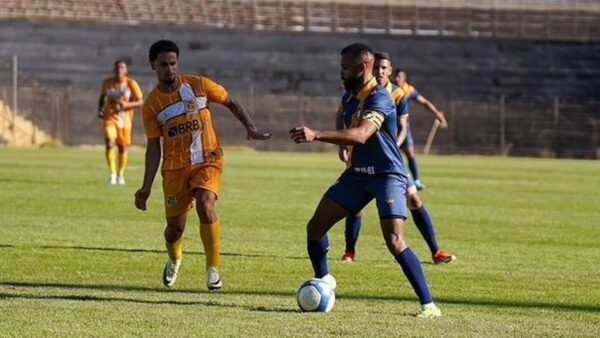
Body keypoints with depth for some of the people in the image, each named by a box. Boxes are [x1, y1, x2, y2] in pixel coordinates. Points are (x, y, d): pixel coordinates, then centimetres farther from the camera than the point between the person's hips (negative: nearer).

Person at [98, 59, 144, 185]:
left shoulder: (131, 84, -8)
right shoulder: (107, 83, -2)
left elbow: (141, 102, -7)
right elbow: (102, 97, 14)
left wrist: (127, 104, -24)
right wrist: (100, 110, -3)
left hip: (125, 119, 0)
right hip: (110, 118, 0)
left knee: (123, 147, 7)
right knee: (109, 142, -21)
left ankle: (120, 174, 28)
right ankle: (112, 173, -16)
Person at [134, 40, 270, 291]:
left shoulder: (198, 85, -4)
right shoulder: (152, 104, -1)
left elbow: (230, 103, 8)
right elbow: (153, 147, 3)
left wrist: (250, 128, -7)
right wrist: (146, 186, -4)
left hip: (207, 160, -2)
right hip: (175, 167, 2)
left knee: (204, 206, -28)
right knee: (175, 227, 2)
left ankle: (213, 268, -13)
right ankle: (174, 260, 38)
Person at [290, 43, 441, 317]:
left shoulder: (378, 99, -23)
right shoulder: (349, 97, 5)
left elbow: (360, 135, -40)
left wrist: (316, 135, -48)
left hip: (387, 175, -8)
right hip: (357, 173, 8)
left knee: (394, 241, -21)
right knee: (315, 226, 6)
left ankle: (428, 304, -16)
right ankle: (323, 280, 31)